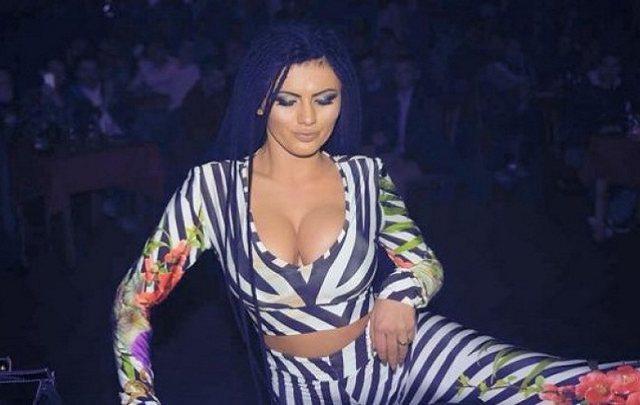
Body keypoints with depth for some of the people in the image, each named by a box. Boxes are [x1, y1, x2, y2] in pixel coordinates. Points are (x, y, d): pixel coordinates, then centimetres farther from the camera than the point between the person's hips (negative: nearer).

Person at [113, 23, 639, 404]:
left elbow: (427, 261, 9)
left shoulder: (364, 176, -1)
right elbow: (135, 298, -3)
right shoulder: (213, 187, -7)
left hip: (399, 353, -1)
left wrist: (401, 294, -14)